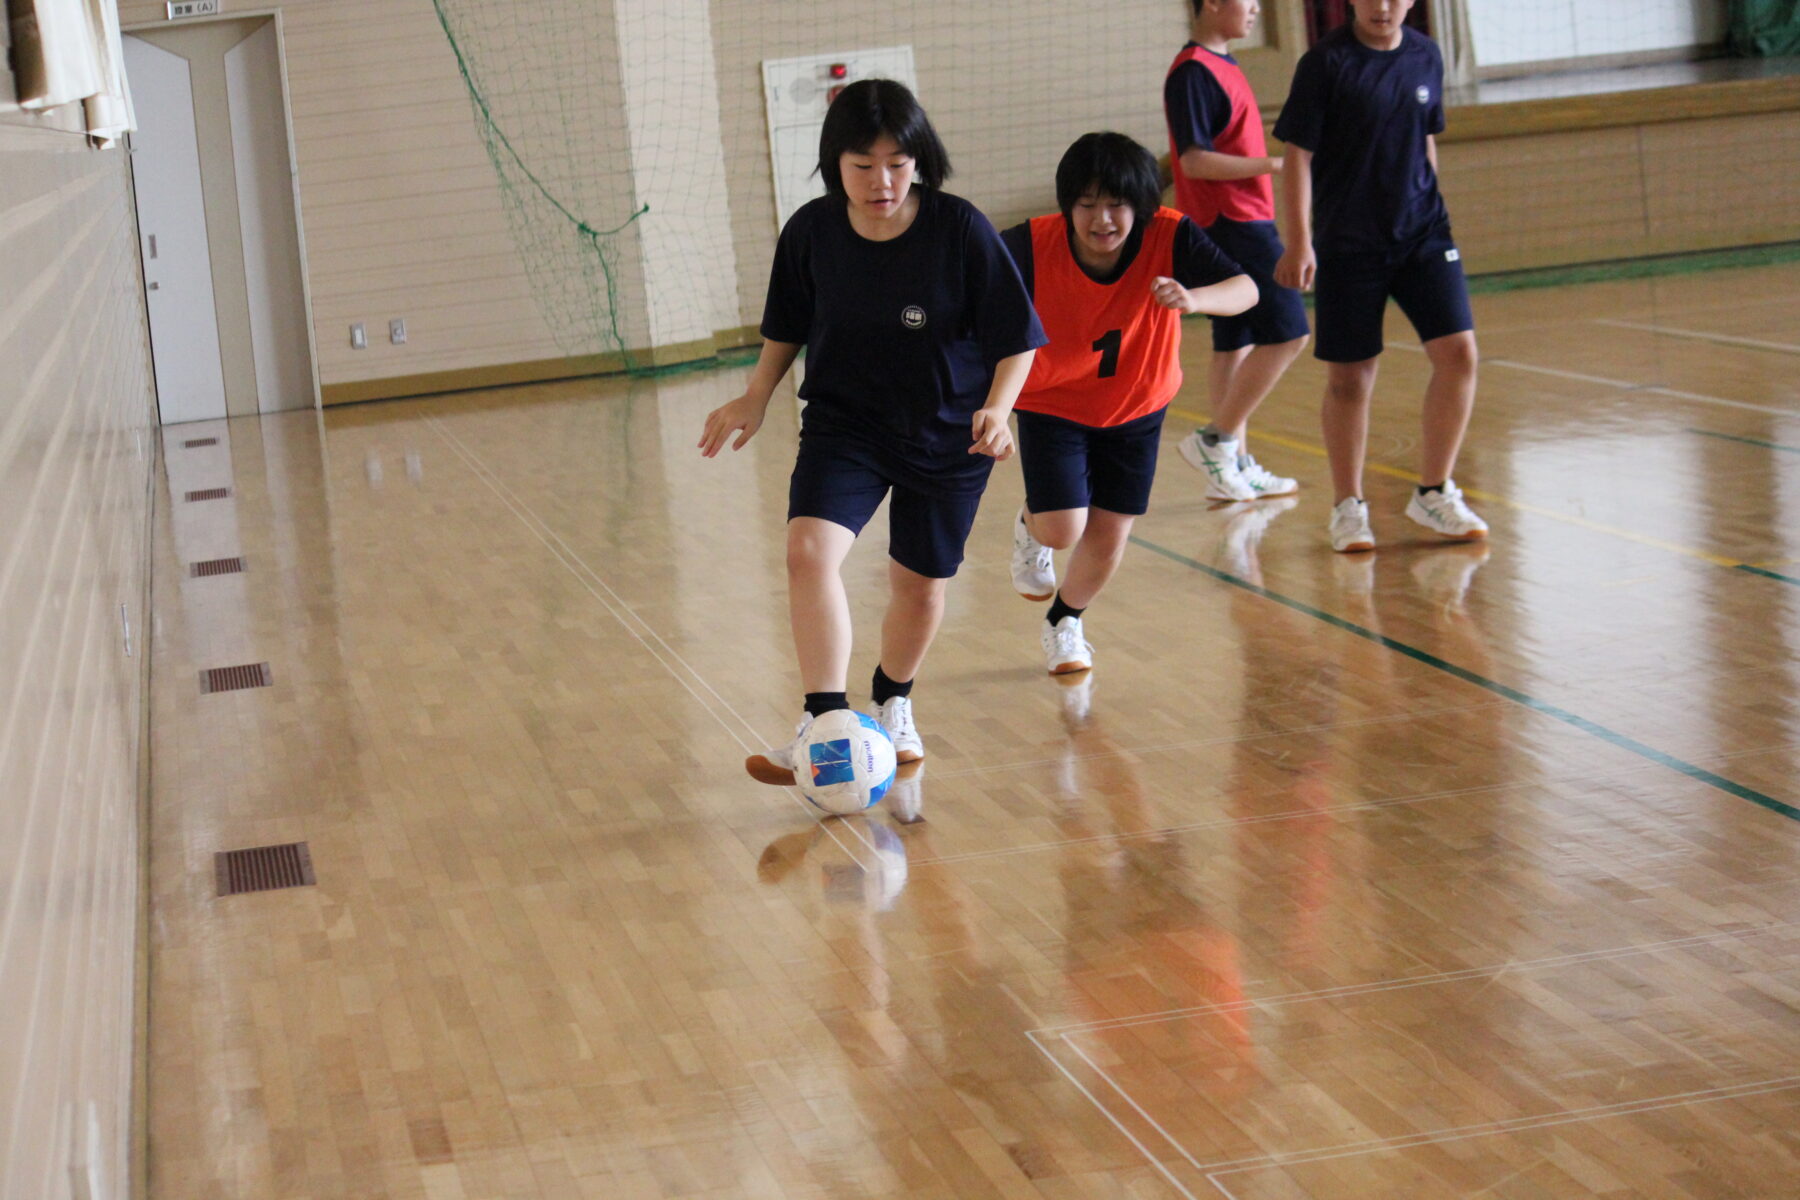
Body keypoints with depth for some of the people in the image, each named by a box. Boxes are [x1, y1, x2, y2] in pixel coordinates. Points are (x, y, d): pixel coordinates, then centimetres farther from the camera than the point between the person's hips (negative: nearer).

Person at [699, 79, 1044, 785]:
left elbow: (1016, 338, -11)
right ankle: (825, 724, -23)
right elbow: (788, 328, 9)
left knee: (920, 584, 11)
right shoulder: (812, 232, -11)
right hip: (842, 425, 1)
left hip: (947, 435, -1)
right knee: (809, 549, -24)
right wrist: (756, 398, -1)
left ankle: (893, 705, 41)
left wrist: (996, 408, -26)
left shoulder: (961, 230, -18)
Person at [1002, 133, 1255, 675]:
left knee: (1109, 537, 6)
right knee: (1062, 529, -13)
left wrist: (1193, 298, -56)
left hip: (1136, 407, 2)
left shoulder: (1170, 236, -27)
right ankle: (1029, 526, 27)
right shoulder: (1034, 244, -28)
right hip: (1053, 405, -2)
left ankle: (1064, 622, 37)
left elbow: (1245, 289, -35)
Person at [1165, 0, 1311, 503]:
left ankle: (1234, 467, 14)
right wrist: (1274, 164, -20)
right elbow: (1194, 161, -21)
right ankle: (1217, 441, -5)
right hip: (1231, 227, -10)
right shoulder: (1193, 72, -15)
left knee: (1236, 342, 10)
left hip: (1245, 223, 10)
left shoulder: (1222, 65, 15)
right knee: (1287, 332, -11)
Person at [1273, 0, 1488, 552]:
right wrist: (1299, 242, -13)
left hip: (1422, 232, 4)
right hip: (1347, 242, -4)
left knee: (1458, 351, -7)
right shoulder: (1325, 62, -9)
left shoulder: (1426, 56, 6)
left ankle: (1434, 492, 9)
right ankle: (1348, 506, 19)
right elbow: (1299, 155, -8)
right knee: (1349, 376, 2)